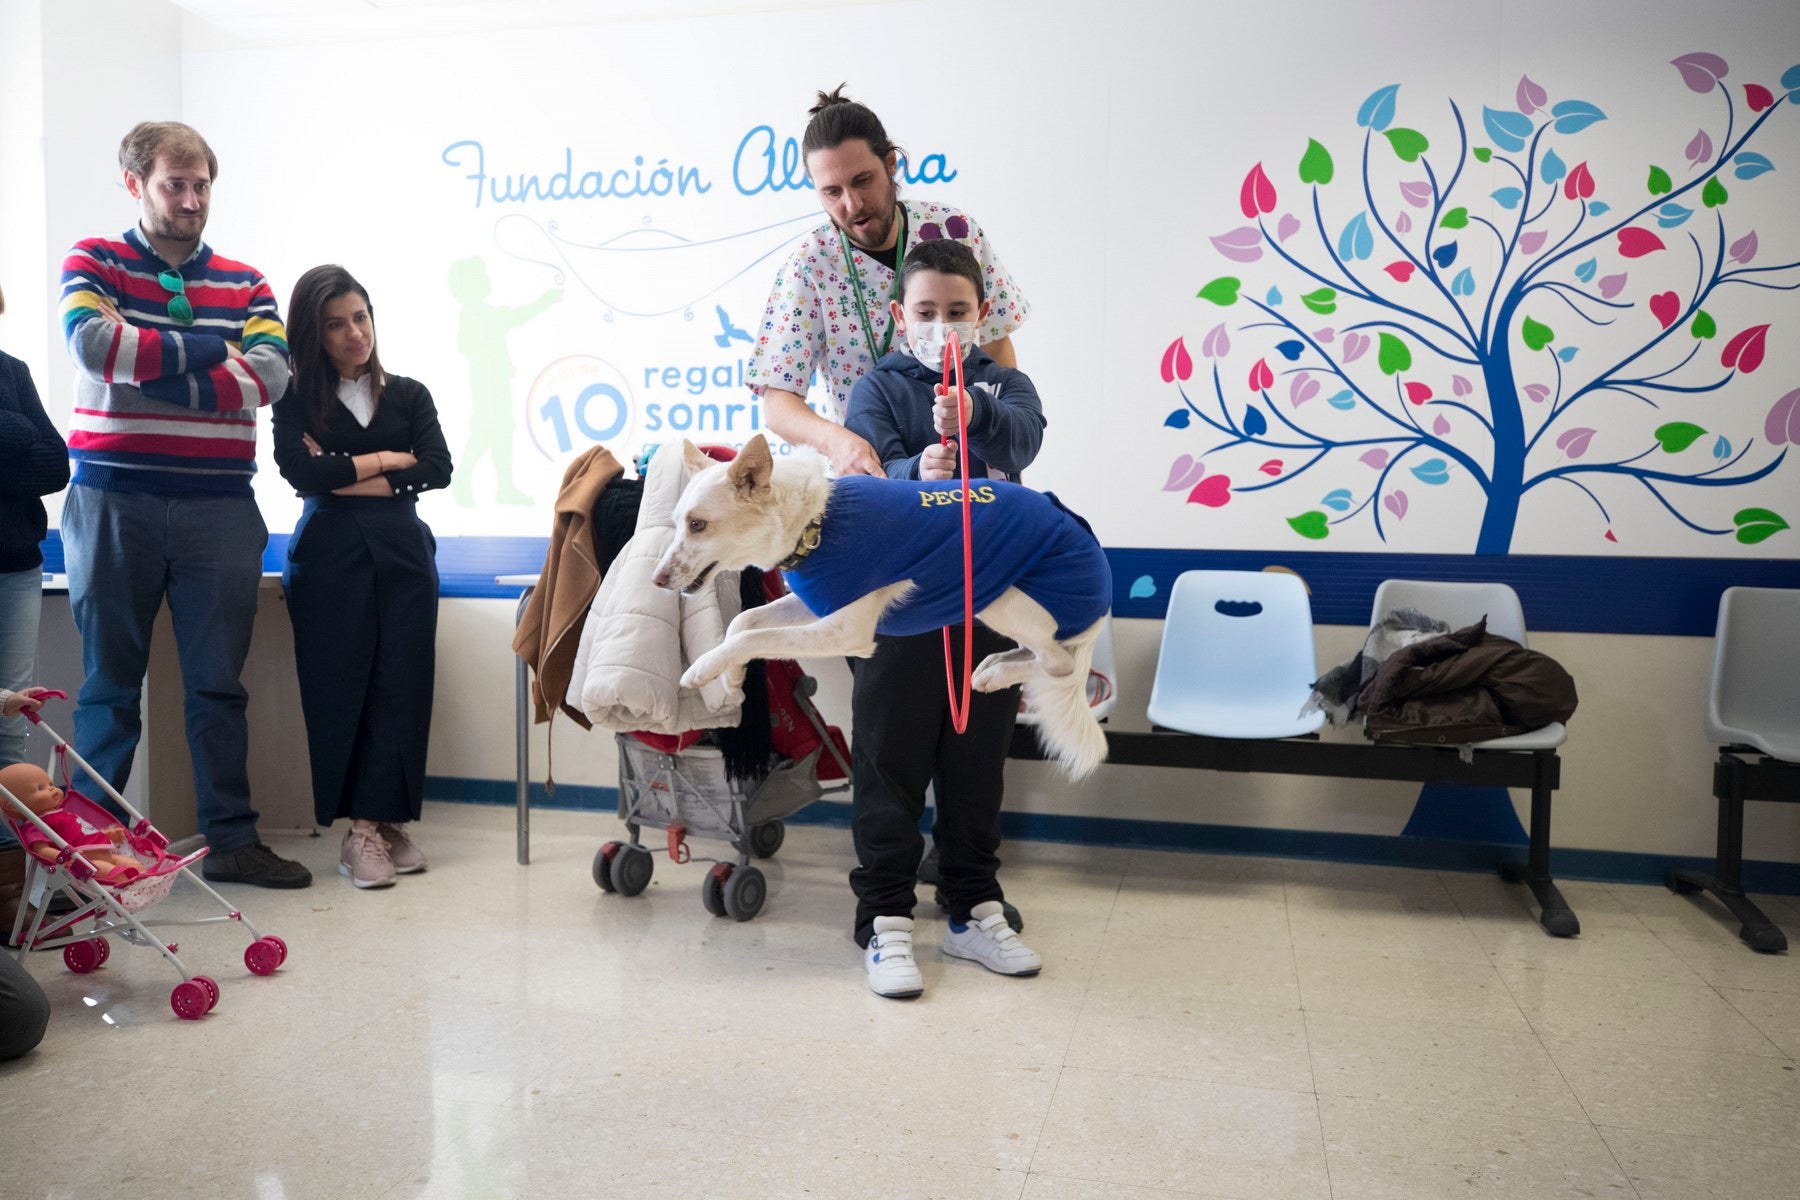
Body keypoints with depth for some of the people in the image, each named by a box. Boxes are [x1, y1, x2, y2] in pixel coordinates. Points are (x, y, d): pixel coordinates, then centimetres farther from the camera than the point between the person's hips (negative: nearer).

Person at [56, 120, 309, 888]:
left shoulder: (244, 283, 11)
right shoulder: (92, 263, 6)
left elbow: (270, 375, -5)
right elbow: (92, 343, -14)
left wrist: (147, 367, -9)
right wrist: (210, 349, -8)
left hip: (218, 507, 2)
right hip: (113, 502, -1)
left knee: (219, 683, 5)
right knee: (109, 682, 6)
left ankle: (232, 839, 13)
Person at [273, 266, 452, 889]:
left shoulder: (408, 394, 14)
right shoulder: (296, 399, 9)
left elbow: (438, 469, 0)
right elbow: (299, 470, -8)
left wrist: (347, 477, -6)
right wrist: (388, 459, -1)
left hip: (403, 556, 2)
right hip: (330, 560, -1)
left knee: (400, 687, -5)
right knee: (340, 689, -6)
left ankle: (385, 822, -1)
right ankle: (362, 827, -2)